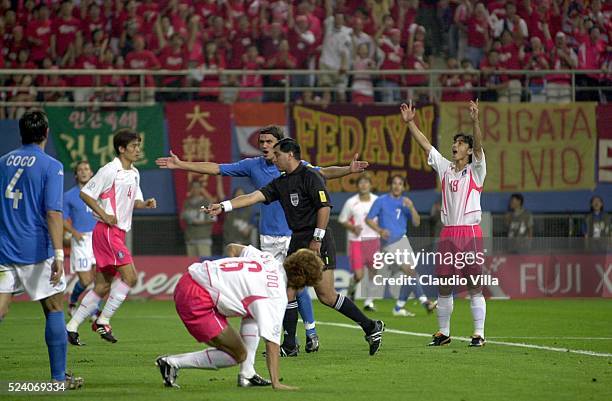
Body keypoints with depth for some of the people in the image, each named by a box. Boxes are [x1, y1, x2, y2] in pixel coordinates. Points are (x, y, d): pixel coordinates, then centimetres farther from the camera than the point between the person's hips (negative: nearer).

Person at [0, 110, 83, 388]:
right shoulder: (51, 167, -6)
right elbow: (53, 212, -15)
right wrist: (59, 254, -18)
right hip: (36, 251, -4)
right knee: (54, 309, 9)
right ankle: (59, 377, 10)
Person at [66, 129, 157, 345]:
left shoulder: (134, 173, 14)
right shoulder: (109, 171, -11)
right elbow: (85, 193, -10)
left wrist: (146, 203, 1)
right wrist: (104, 215, -16)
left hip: (119, 232, 9)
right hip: (107, 230, -9)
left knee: (103, 286, 7)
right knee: (129, 275, -16)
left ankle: (71, 327, 11)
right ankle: (103, 321, -8)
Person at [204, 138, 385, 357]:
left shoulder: (310, 176, -10)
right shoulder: (280, 183, 15)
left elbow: (324, 207, -16)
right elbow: (255, 196, 8)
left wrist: (317, 239, -18)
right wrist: (223, 206, -2)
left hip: (317, 241, -8)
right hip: (296, 242, 8)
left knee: (326, 295, -10)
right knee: (287, 292, 1)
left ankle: (371, 328, 3)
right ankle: (289, 346, 7)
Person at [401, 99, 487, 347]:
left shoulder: (475, 171, 3)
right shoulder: (445, 168, 16)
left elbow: (478, 145, -13)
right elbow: (425, 144, 15)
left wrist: (475, 121, -28)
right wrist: (410, 122, 7)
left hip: (470, 233, -5)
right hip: (448, 233, 5)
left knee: (474, 286, -5)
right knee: (443, 286, 5)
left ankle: (479, 334, -3)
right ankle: (443, 333, 14)